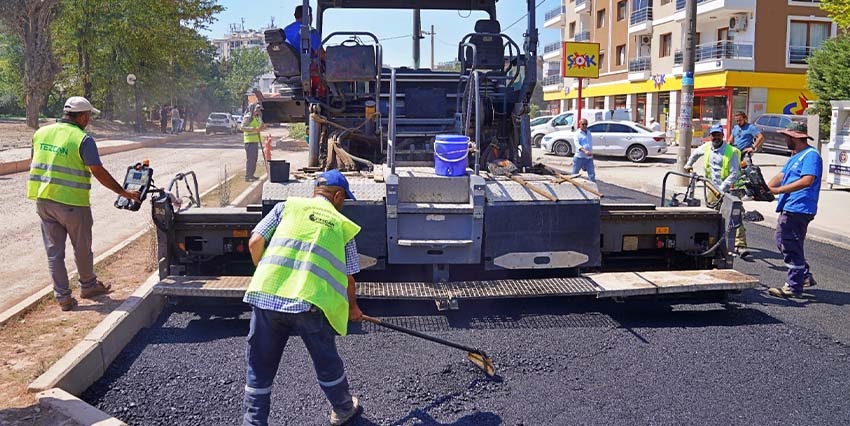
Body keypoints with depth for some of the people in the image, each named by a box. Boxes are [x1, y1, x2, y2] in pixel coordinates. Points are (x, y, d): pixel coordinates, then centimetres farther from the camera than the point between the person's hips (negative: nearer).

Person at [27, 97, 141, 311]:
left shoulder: (41, 133, 7)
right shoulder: (83, 140, -13)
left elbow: (35, 163, 16)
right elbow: (99, 172, -16)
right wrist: (123, 193, -10)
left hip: (43, 200, 6)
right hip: (71, 203, -6)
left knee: (54, 251, 11)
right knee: (82, 249, 14)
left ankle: (63, 297, 14)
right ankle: (88, 286, 32)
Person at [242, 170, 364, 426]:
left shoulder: (287, 206, 15)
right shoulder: (343, 225, 15)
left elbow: (255, 243, 6)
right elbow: (348, 277, 17)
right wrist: (352, 307, 35)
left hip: (266, 295, 1)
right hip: (311, 302, 0)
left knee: (259, 367, 17)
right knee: (326, 361, 21)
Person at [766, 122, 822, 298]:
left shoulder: (811, 155, -12)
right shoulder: (795, 156, 21)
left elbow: (807, 181, -25)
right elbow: (781, 176, 16)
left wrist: (778, 190, -26)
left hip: (799, 209, -11)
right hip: (788, 208, 11)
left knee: (792, 247, -7)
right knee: (782, 243, 18)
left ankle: (794, 287, 1)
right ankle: (805, 276, 30)